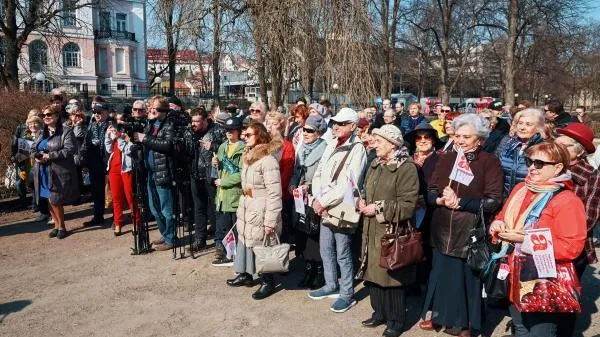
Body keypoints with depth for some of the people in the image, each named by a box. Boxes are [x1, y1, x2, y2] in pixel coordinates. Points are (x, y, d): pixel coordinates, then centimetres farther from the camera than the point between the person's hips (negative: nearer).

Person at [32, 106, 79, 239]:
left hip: (58, 172, -7)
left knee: (55, 200, -5)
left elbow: (69, 149, -16)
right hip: (43, 172, 7)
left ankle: (62, 227, 13)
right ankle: (57, 225, 24)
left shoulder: (66, 131, -6)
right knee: (49, 200, 10)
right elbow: (33, 148, 20)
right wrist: (36, 156, -4)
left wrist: (49, 156, -20)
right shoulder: (40, 133, 17)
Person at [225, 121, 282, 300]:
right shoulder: (247, 157, 12)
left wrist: (270, 221, -21)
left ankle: (268, 282, 18)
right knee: (245, 241, 17)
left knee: (262, 246, 2)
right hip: (246, 210, 9)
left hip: (261, 212, -9)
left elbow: (274, 193, -20)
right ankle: (245, 275, 34)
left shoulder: (268, 160, -18)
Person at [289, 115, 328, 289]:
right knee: (302, 233, 11)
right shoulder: (302, 149, 13)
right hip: (301, 199, 7)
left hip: (316, 199, -7)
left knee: (315, 235, -1)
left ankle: (320, 272, 15)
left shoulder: (324, 150, -11)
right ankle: (308, 269, 25)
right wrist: (293, 184, 3)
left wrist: (310, 186, -18)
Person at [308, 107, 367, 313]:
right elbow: (318, 175, 9)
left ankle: (347, 294, 19)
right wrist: (318, 199, -7)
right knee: (326, 250, 17)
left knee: (343, 254, 3)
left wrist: (323, 201, -17)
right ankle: (331, 286, 34)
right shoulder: (331, 146, 10)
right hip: (325, 209, 7)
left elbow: (349, 185, -21)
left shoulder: (357, 149, -14)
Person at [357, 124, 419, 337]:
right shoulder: (375, 166, 13)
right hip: (372, 231, 8)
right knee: (373, 272, 14)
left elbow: (408, 205, -19)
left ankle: (396, 320, 19)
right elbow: (366, 192, 22)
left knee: (392, 275, 2)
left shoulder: (406, 168, -13)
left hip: (392, 233, -7)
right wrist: (362, 202, -1)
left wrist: (378, 209, -18)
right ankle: (379, 312, 31)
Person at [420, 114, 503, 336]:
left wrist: (459, 202, -21)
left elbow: (494, 201, -16)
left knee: (466, 278, 10)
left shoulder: (490, 162, -9)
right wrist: (442, 200, -17)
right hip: (443, 230, 4)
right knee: (441, 274, 17)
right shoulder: (446, 159, 5)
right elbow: (430, 193, 4)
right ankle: (440, 316, 36)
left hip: (471, 233, -4)